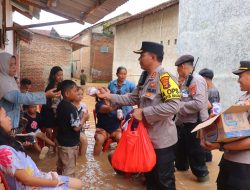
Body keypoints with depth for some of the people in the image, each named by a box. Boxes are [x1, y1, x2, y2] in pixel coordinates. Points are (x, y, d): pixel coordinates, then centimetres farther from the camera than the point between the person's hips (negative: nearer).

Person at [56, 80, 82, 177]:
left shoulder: (60, 105, 4)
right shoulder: (71, 108, -24)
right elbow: (76, 127, -25)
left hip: (61, 142, 9)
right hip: (70, 144, -9)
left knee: (61, 168, 22)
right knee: (69, 170, 4)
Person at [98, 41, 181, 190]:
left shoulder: (165, 77, -21)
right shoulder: (145, 76, 7)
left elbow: (173, 106, -31)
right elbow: (133, 98, 10)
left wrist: (143, 112, -27)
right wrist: (109, 96, 3)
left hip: (162, 140, -8)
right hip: (147, 136, 8)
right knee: (150, 177, 25)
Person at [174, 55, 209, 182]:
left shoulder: (197, 80, -20)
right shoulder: (187, 80, 10)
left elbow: (199, 104, -30)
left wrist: (178, 105, -22)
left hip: (193, 123, -9)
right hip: (183, 122, 9)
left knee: (194, 150, 6)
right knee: (181, 147, 23)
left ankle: (201, 173, 25)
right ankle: (181, 166, 43)